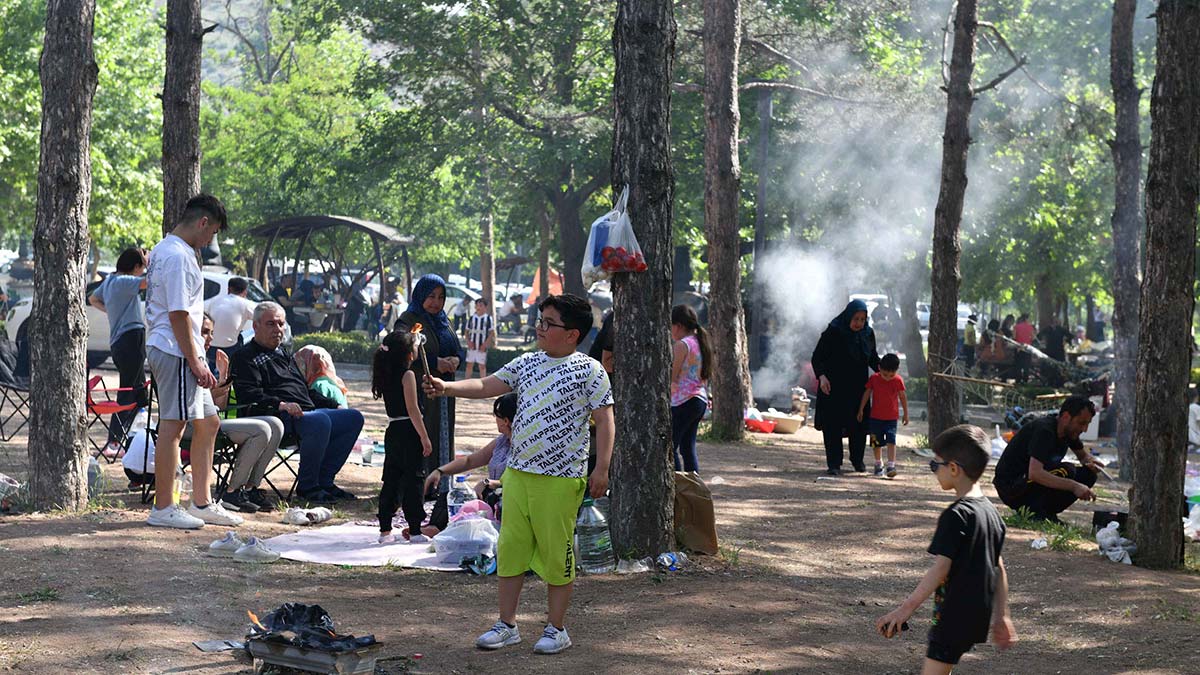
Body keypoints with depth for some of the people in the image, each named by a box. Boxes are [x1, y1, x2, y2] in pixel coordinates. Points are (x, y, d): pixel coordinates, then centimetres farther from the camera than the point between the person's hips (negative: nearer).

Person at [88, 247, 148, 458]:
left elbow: (93, 299, 33)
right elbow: (150, 281, -29)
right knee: (127, 394, -9)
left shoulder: (110, 280, 16)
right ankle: (113, 444, -11)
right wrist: (149, 263, -12)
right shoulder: (123, 282, -13)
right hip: (131, 338, -10)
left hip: (118, 343, 10)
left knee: (139, 394, 15)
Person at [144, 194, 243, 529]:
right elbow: (178, 314, -20)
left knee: (207, 423, 14)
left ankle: (201, 504, 19)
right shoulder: (178, 256, -16)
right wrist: (195, 361, -18)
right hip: (176, 352, -11)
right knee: (172, 426, -6)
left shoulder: (163, 250, 18)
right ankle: (163, 509, -2)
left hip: (164, 348, 11)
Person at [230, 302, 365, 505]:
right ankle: (307, 486, -23)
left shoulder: (283, 354, 31)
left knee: (353, 418, -1)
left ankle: (324, 481, -4)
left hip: (307, 411, 10)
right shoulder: (245, 357, 2)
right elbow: (250, 396, -14)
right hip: (279, 419, -10)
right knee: (320, 421, -36)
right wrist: (280, 405, -28)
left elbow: (305, 389, 36)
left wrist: (334, 405, 23)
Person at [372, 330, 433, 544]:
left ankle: (385, 529, 13)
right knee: (412, 480, -2)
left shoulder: (386, 375, 8)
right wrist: (425, 438, -16)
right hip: (409, 432, -7)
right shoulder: (407, 375, -13)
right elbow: (413, 409, -18)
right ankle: (415, 530, 1)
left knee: (391, 479, 11)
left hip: (393, 431, 7)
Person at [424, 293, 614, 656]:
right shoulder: (527, 363, 10)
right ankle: (507, 624, 18)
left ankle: (557, 628, 14)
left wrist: (602, 468, -13)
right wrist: (446, 387, -8)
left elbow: (604, 420, -7)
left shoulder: (589, 370, -6)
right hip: (517, 472, 6)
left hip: (561, 479, -6)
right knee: (510, 548, 9)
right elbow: (487, 386, 7)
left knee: (556, 552, 1)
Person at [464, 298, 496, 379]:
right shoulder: (471, 318, 4)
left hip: (482, 347, -3)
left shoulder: (488, 318, -4)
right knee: (469, 364, 8)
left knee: (482, 366, 3)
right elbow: (467, 331, 10)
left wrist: (485, 344, -12)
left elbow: (492, 333, -4)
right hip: (472, 346, 3)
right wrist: (468, 341, -6)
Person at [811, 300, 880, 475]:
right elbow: (817, 357, -10)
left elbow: (873, 358, 14)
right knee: (833, 426, -5)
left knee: (859, 424, 7)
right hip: (833, 388, -4)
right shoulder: (833, 332, -11)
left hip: (858, 388, 4)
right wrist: (821, 376, -27)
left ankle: (857, 459, 27)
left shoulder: (868, 334, 3)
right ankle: (834, 463, 2)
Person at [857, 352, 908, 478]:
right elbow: (867, 394, 4)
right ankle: (878, 464, 24)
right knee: (876, 442, 8)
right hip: (875, 416, 2)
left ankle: (891, 465, -14)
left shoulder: (898, 380, -8)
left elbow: (903, 397, 3)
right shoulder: (874, 378, -7)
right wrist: (861, 410, 8)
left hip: (891, 417, -2)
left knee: (891, 440, -13)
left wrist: (906, 414, 9)